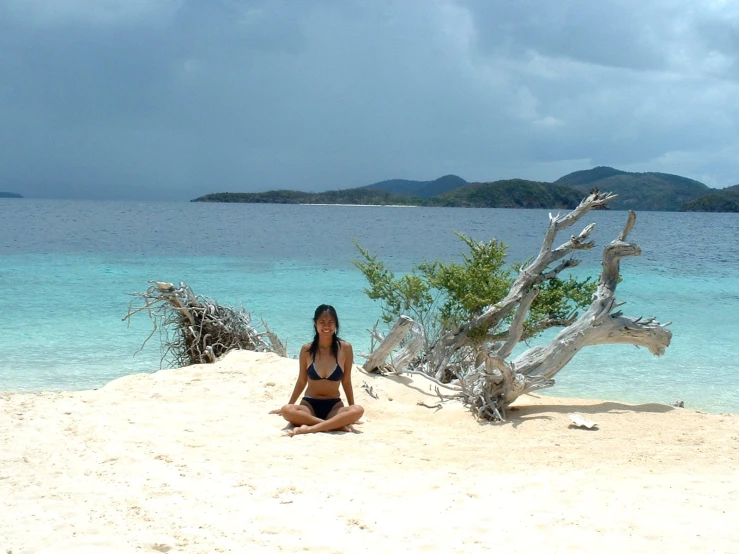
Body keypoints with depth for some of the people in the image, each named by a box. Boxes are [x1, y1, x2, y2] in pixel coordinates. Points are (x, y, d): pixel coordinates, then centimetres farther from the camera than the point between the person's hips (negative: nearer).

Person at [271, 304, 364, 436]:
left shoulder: (345, 348, -4)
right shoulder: (307, 350, -1)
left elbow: (346, 382, 5)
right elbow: (302, 381, 11)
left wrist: (351, 410, 7)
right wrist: (288, 405, 17)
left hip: (334, 406, 0)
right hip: (309, 404, 0)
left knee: (358, 410, -33)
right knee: (287, 410, -33)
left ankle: (310, 428, -36)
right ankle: (335, 424, -32)